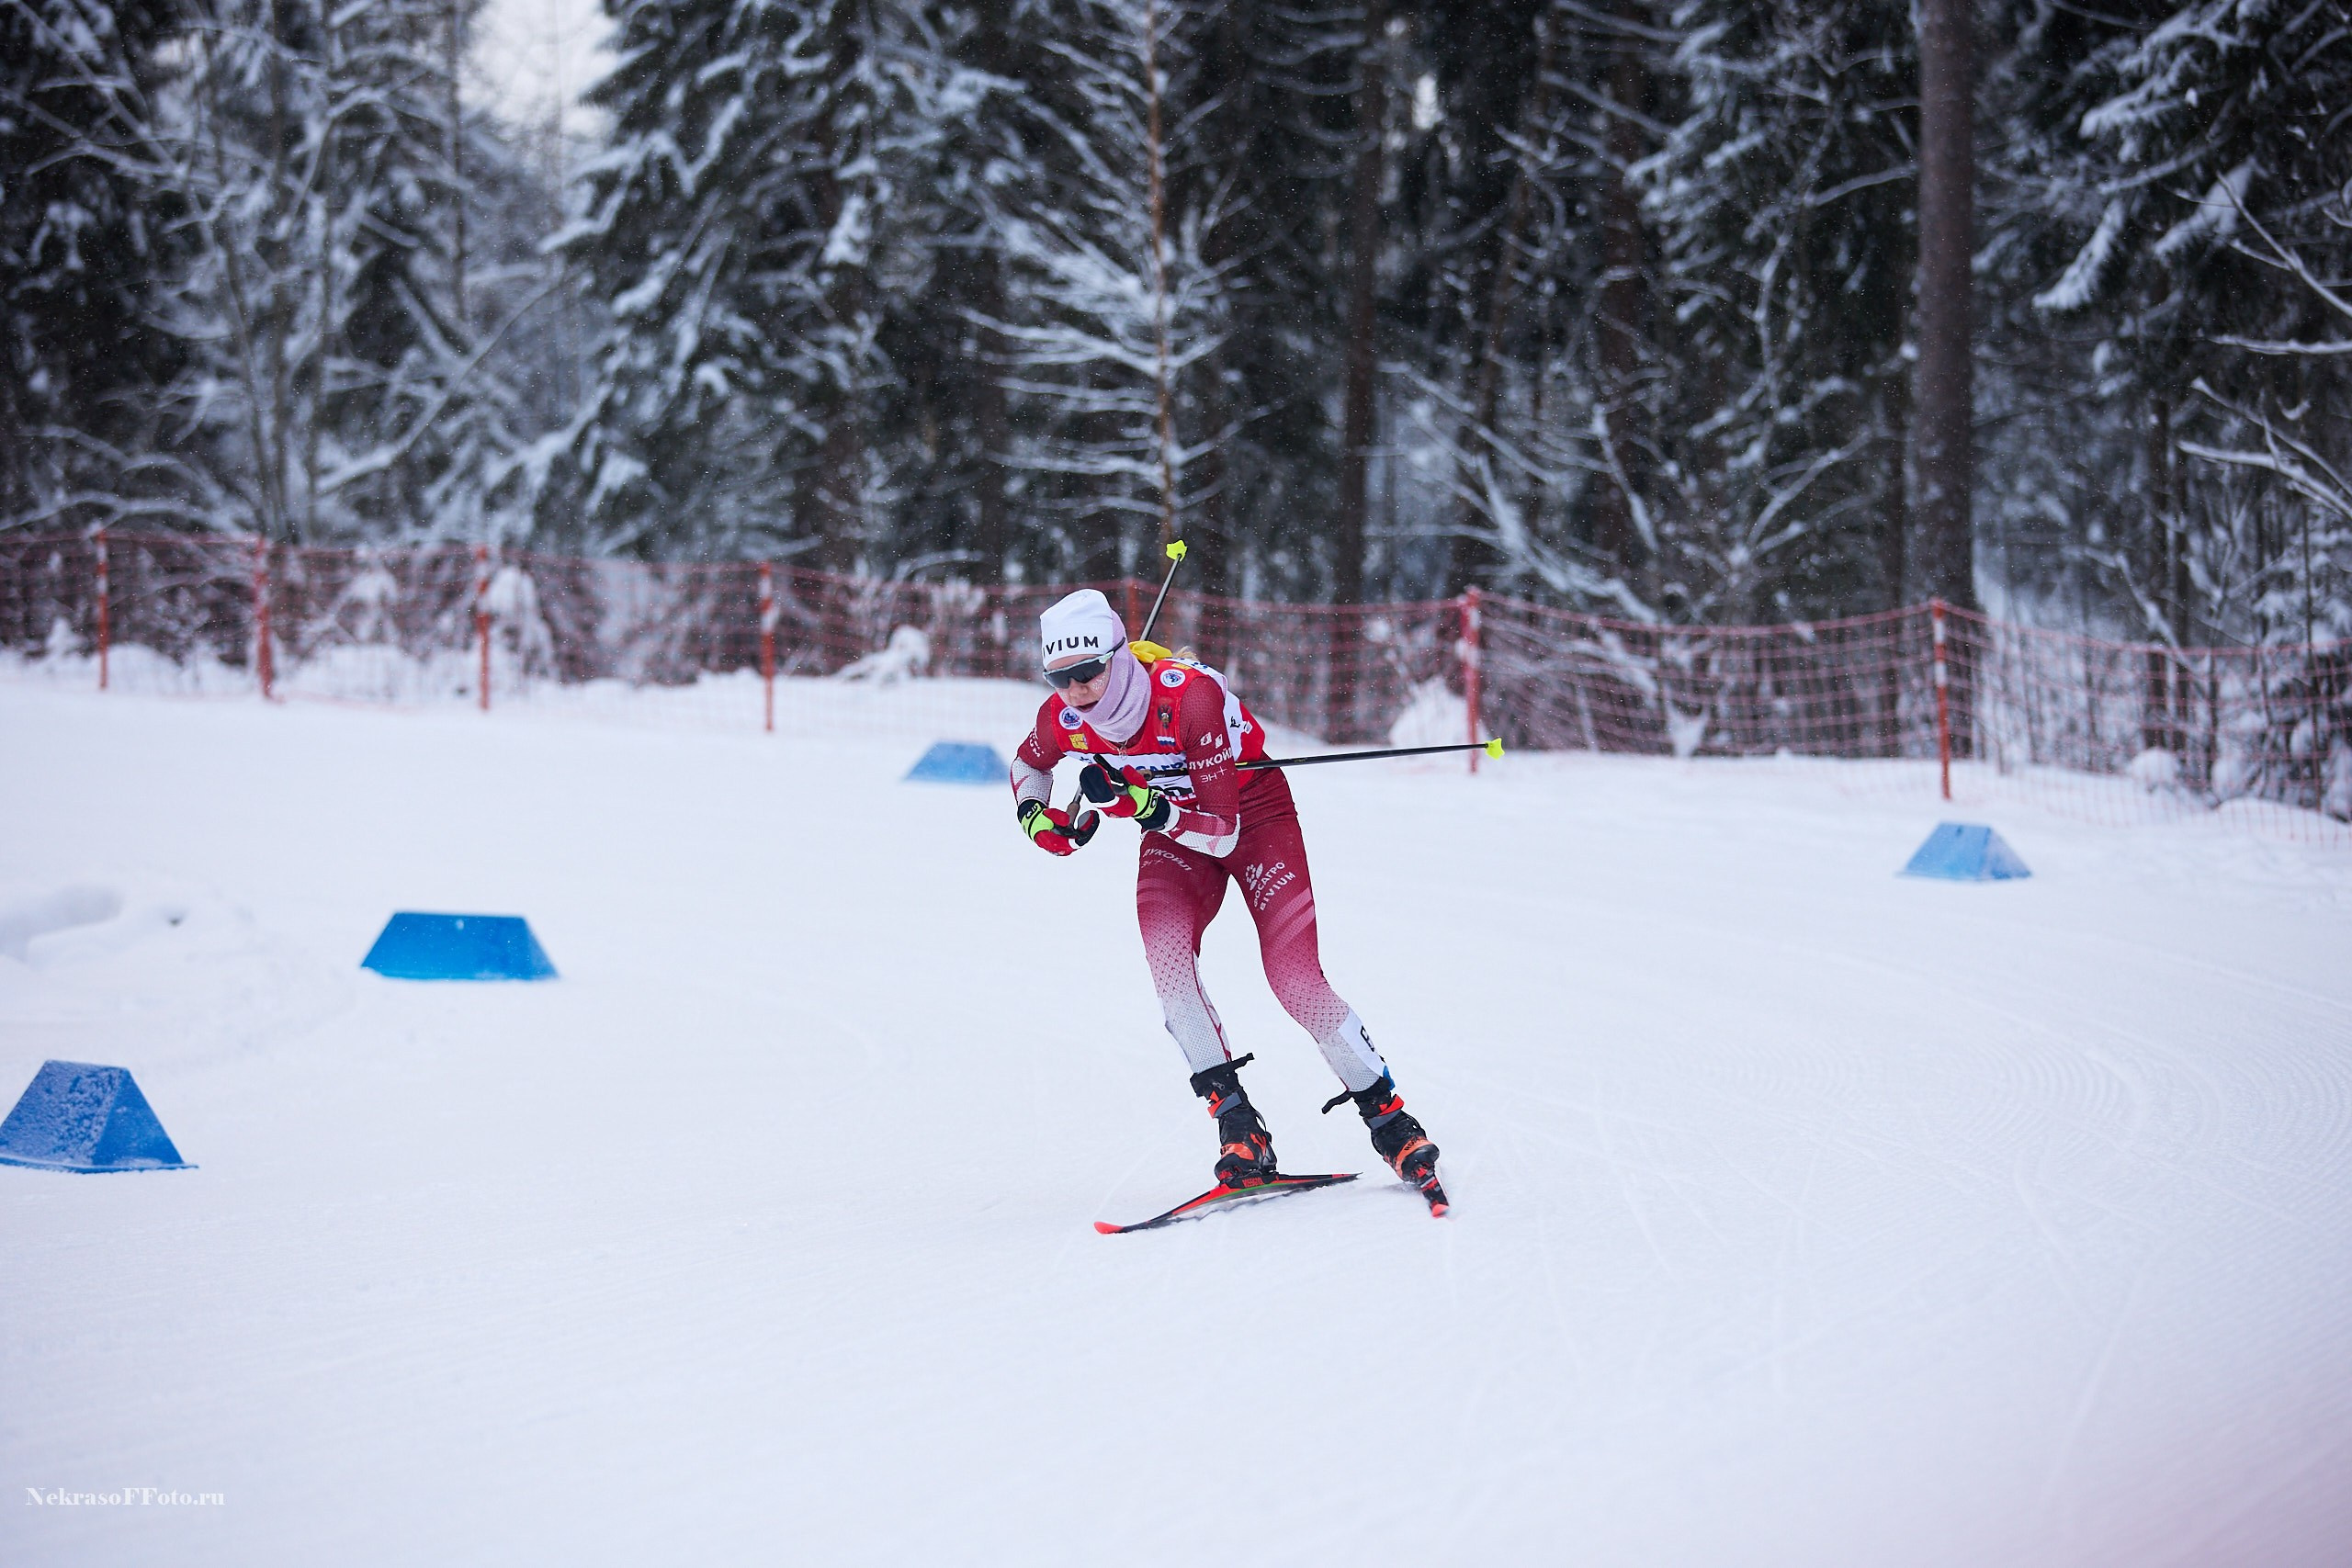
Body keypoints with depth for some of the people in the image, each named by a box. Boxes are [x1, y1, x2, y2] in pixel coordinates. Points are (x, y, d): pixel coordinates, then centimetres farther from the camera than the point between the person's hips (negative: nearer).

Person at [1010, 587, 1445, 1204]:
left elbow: (1224, 831, -31)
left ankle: (1391, 1122, 2)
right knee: (1166, 954, -26)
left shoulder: (1191, 694, -35)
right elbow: (1027, 764, 8)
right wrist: (1035, 815, -12)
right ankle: (1239, 1131, -21)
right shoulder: (1064, 718, -19)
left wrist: (1147, 807, -45)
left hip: (1252, 813, -4)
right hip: (1173, 828, 4)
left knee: (1294, 976, -16)